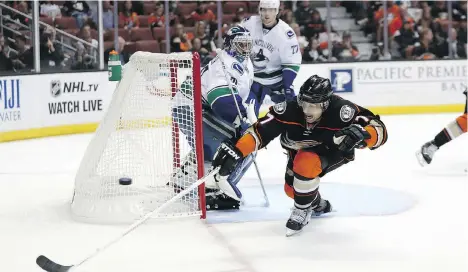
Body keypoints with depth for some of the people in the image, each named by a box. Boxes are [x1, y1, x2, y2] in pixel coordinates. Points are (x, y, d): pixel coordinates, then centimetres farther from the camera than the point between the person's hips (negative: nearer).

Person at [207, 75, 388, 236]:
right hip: (303, 150, 5)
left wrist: (361, 134, -61)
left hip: (335, 150, -4)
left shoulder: (339, 110, -40)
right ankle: (318, 205, 42)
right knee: (292, 190, 6)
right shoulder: (290, 109, -34)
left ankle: (303, 211, -8)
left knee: (306, 163, -32)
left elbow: (379, 130, -40)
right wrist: (236, 150, -46)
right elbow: (261, 129, -34)